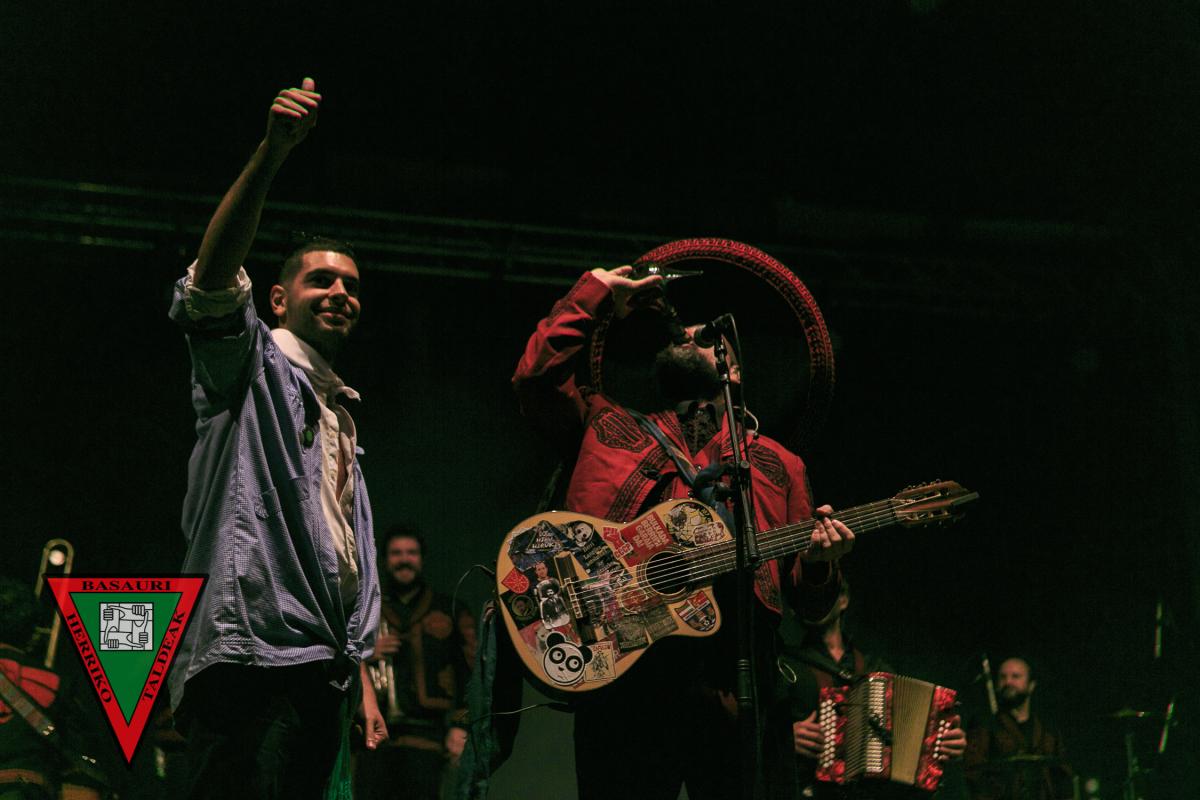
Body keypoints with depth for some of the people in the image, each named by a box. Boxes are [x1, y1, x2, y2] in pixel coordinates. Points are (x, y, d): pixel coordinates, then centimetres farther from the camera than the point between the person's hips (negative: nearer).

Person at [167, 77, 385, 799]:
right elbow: (214, 278, -13)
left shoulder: (341, 415, 30)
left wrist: (361, 679, 20)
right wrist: (273, 152, -26)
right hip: (254, 652, -8)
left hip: (323, 668, 8)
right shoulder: (252, 363, 9)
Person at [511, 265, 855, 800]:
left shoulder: (778, 466, 21)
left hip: (731, 690, 1)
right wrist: (595, 294, 11)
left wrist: (816, 557, -5)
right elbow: (536, 376, 5)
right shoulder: (610, 430, 19)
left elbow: (799, 597, 18)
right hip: (622, 678, -1)